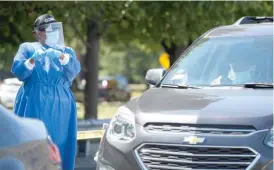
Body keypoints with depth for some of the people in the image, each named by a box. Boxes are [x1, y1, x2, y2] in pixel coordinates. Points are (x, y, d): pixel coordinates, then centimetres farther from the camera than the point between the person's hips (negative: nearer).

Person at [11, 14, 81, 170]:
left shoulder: (67, 51, 18)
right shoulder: (27, 48, 14)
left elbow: (75, 70, -2)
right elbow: (17, 71, -1)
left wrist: (62, 57, -21)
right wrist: (32, 60, -19)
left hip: (60, 105, 2)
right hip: (33, 104, -1)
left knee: (59, 144, -5)